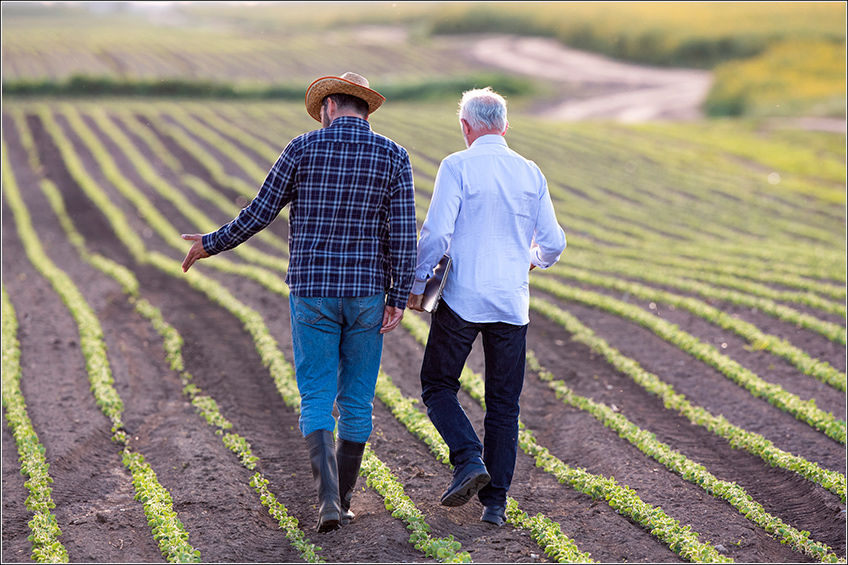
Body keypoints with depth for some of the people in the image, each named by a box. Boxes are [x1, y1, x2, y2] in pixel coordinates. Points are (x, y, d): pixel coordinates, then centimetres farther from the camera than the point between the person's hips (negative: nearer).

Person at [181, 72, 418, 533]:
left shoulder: (303, 149, -3)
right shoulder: (393, 156, -1)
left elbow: (260, 212, 0)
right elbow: (403, 233, -7)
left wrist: (213, 244, 14)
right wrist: (398, 298, -4)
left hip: (311, 292, -1)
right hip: (366, 293, 1)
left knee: (316, 400, 3)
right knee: (356, 400, 12)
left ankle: (328, 498, -14)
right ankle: (342, 501, 19)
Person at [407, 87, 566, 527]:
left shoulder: (457, 167, -7)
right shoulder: (531, 173, 6)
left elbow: (435, 233, -14)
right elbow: (553, 243, 9)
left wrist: (416, 285, -2)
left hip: (462, 300, -4)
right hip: (512, 304, 4)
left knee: (438, 386, 13)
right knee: (503, 403, 10)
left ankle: (469, 459, -9)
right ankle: (495, 502, 8)